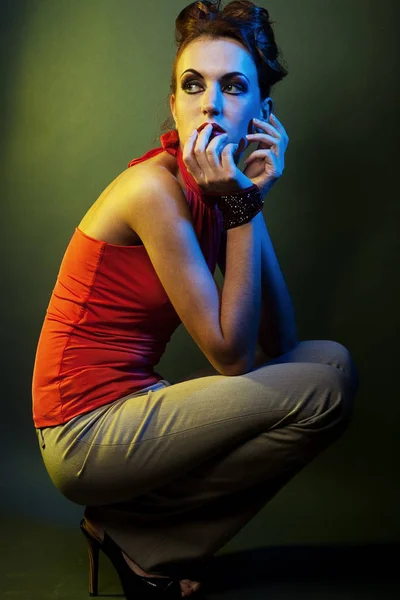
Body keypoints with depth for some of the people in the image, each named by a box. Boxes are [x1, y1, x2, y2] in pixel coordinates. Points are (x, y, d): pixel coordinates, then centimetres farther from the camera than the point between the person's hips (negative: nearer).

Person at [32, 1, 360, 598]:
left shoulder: (217, 189, 6)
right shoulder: (155, 186, -19)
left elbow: (277, 345, -3)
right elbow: (232, 357, -18)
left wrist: (253, 200, -10)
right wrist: (244, 209, -18)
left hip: (130, 405, 8)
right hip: (87, 432, -8)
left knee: (329, 359, 3)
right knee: (326, 388, -14)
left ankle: (149, 538, 6)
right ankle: (128, 529, 1)